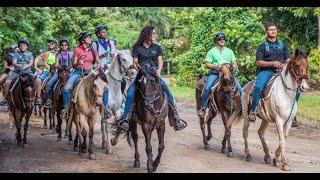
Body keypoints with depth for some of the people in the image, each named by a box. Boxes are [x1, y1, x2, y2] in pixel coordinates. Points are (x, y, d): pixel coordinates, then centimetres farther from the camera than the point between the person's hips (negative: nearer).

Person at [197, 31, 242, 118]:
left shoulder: (229, 51, 19)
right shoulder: (212, 51, 8)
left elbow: (234, 62, 17)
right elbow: (207, 64, 1)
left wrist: (234, 66, -7)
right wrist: (216, 66, -17)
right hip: (214, 73, -3)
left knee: (239, 87, -15)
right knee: (207, 88, -25)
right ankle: (202, 108, -16)